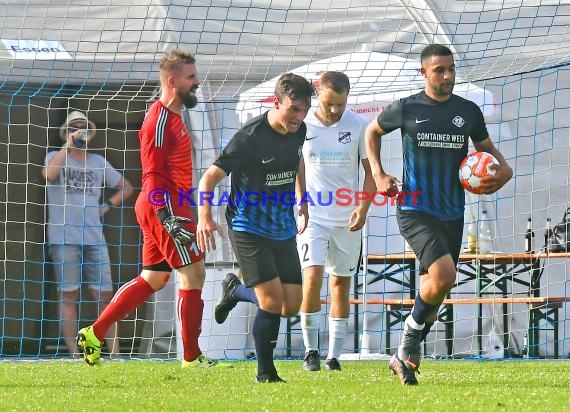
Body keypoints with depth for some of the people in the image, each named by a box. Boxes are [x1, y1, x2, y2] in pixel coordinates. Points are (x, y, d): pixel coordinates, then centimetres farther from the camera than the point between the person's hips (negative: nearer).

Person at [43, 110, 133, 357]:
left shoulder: (98, 162, 17)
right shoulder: (56, 157, 6)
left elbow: (126, 188, 25)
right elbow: (48, 175, -18)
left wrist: (107, 206, 10)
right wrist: (68, 146, -15)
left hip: (95, 240, 4)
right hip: (64, 240, -4)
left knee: (105, 295, 0)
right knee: (69, 295, -4)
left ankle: (114, 353, 2)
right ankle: (73, 353, -2)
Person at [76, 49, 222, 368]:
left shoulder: (172, 117, 17)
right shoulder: (160, 119, -14)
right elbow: (153, 175, -20)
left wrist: (177, 215, 26)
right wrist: (169, 219, -26)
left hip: (163, 209, 10)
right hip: (165, 208, -10)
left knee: (153, 278, 14)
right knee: (194, 273, -6)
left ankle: (95, 333, 15)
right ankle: (192, 356, -1)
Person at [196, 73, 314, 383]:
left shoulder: (298, 131, 0)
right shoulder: (250, 137, -20)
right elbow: (210, 177, -20)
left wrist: (302, 200, 30)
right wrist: (204, 218, -34)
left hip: (284, 227, 7)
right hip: (248, 227, -7)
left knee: (291, 307, 3)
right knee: (272, 301, -16)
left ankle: (236, 291, 32)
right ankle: (265, 373, 0)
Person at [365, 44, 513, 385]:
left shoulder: (468, 111, 5)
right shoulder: (406, 109, -3)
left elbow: (486, 148, 19)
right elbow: (373, 131, 15)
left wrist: (504, 169, -2)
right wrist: (378, 175, 4)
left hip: (453, 214, 4)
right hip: (415, 211, -4)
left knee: (433, 291, 11)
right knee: (443, 274, -25)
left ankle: (405, 357, 30)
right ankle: (412, 335, -1)